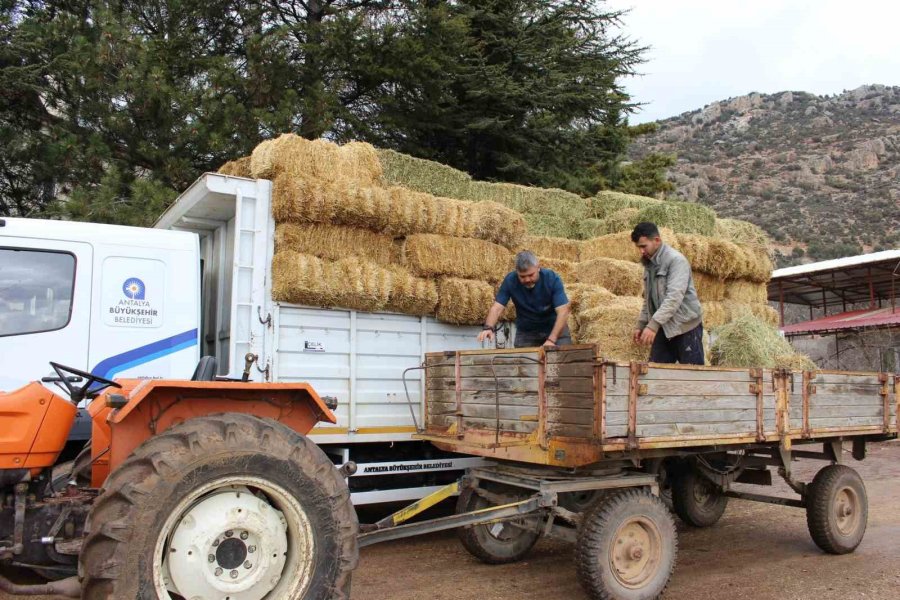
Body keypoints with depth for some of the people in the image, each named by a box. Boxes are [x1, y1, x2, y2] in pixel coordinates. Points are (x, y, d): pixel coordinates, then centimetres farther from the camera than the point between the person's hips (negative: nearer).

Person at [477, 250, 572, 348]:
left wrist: (551, 340, -40)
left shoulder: (552, 279, -22)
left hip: (555, 327, -1)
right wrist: (488, 328, -41)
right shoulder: (510, 281, -18)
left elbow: (563, 311, -27)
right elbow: (497, 308, -21)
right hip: (525, 331, 1)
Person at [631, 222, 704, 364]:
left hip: (685, 326, -7)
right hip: (663, 327, 7)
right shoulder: (649, 263, 10)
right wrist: (641, 324, 11)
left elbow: (675, 296, -26)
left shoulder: (676, 260, -15)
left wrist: (653, 324, -33)